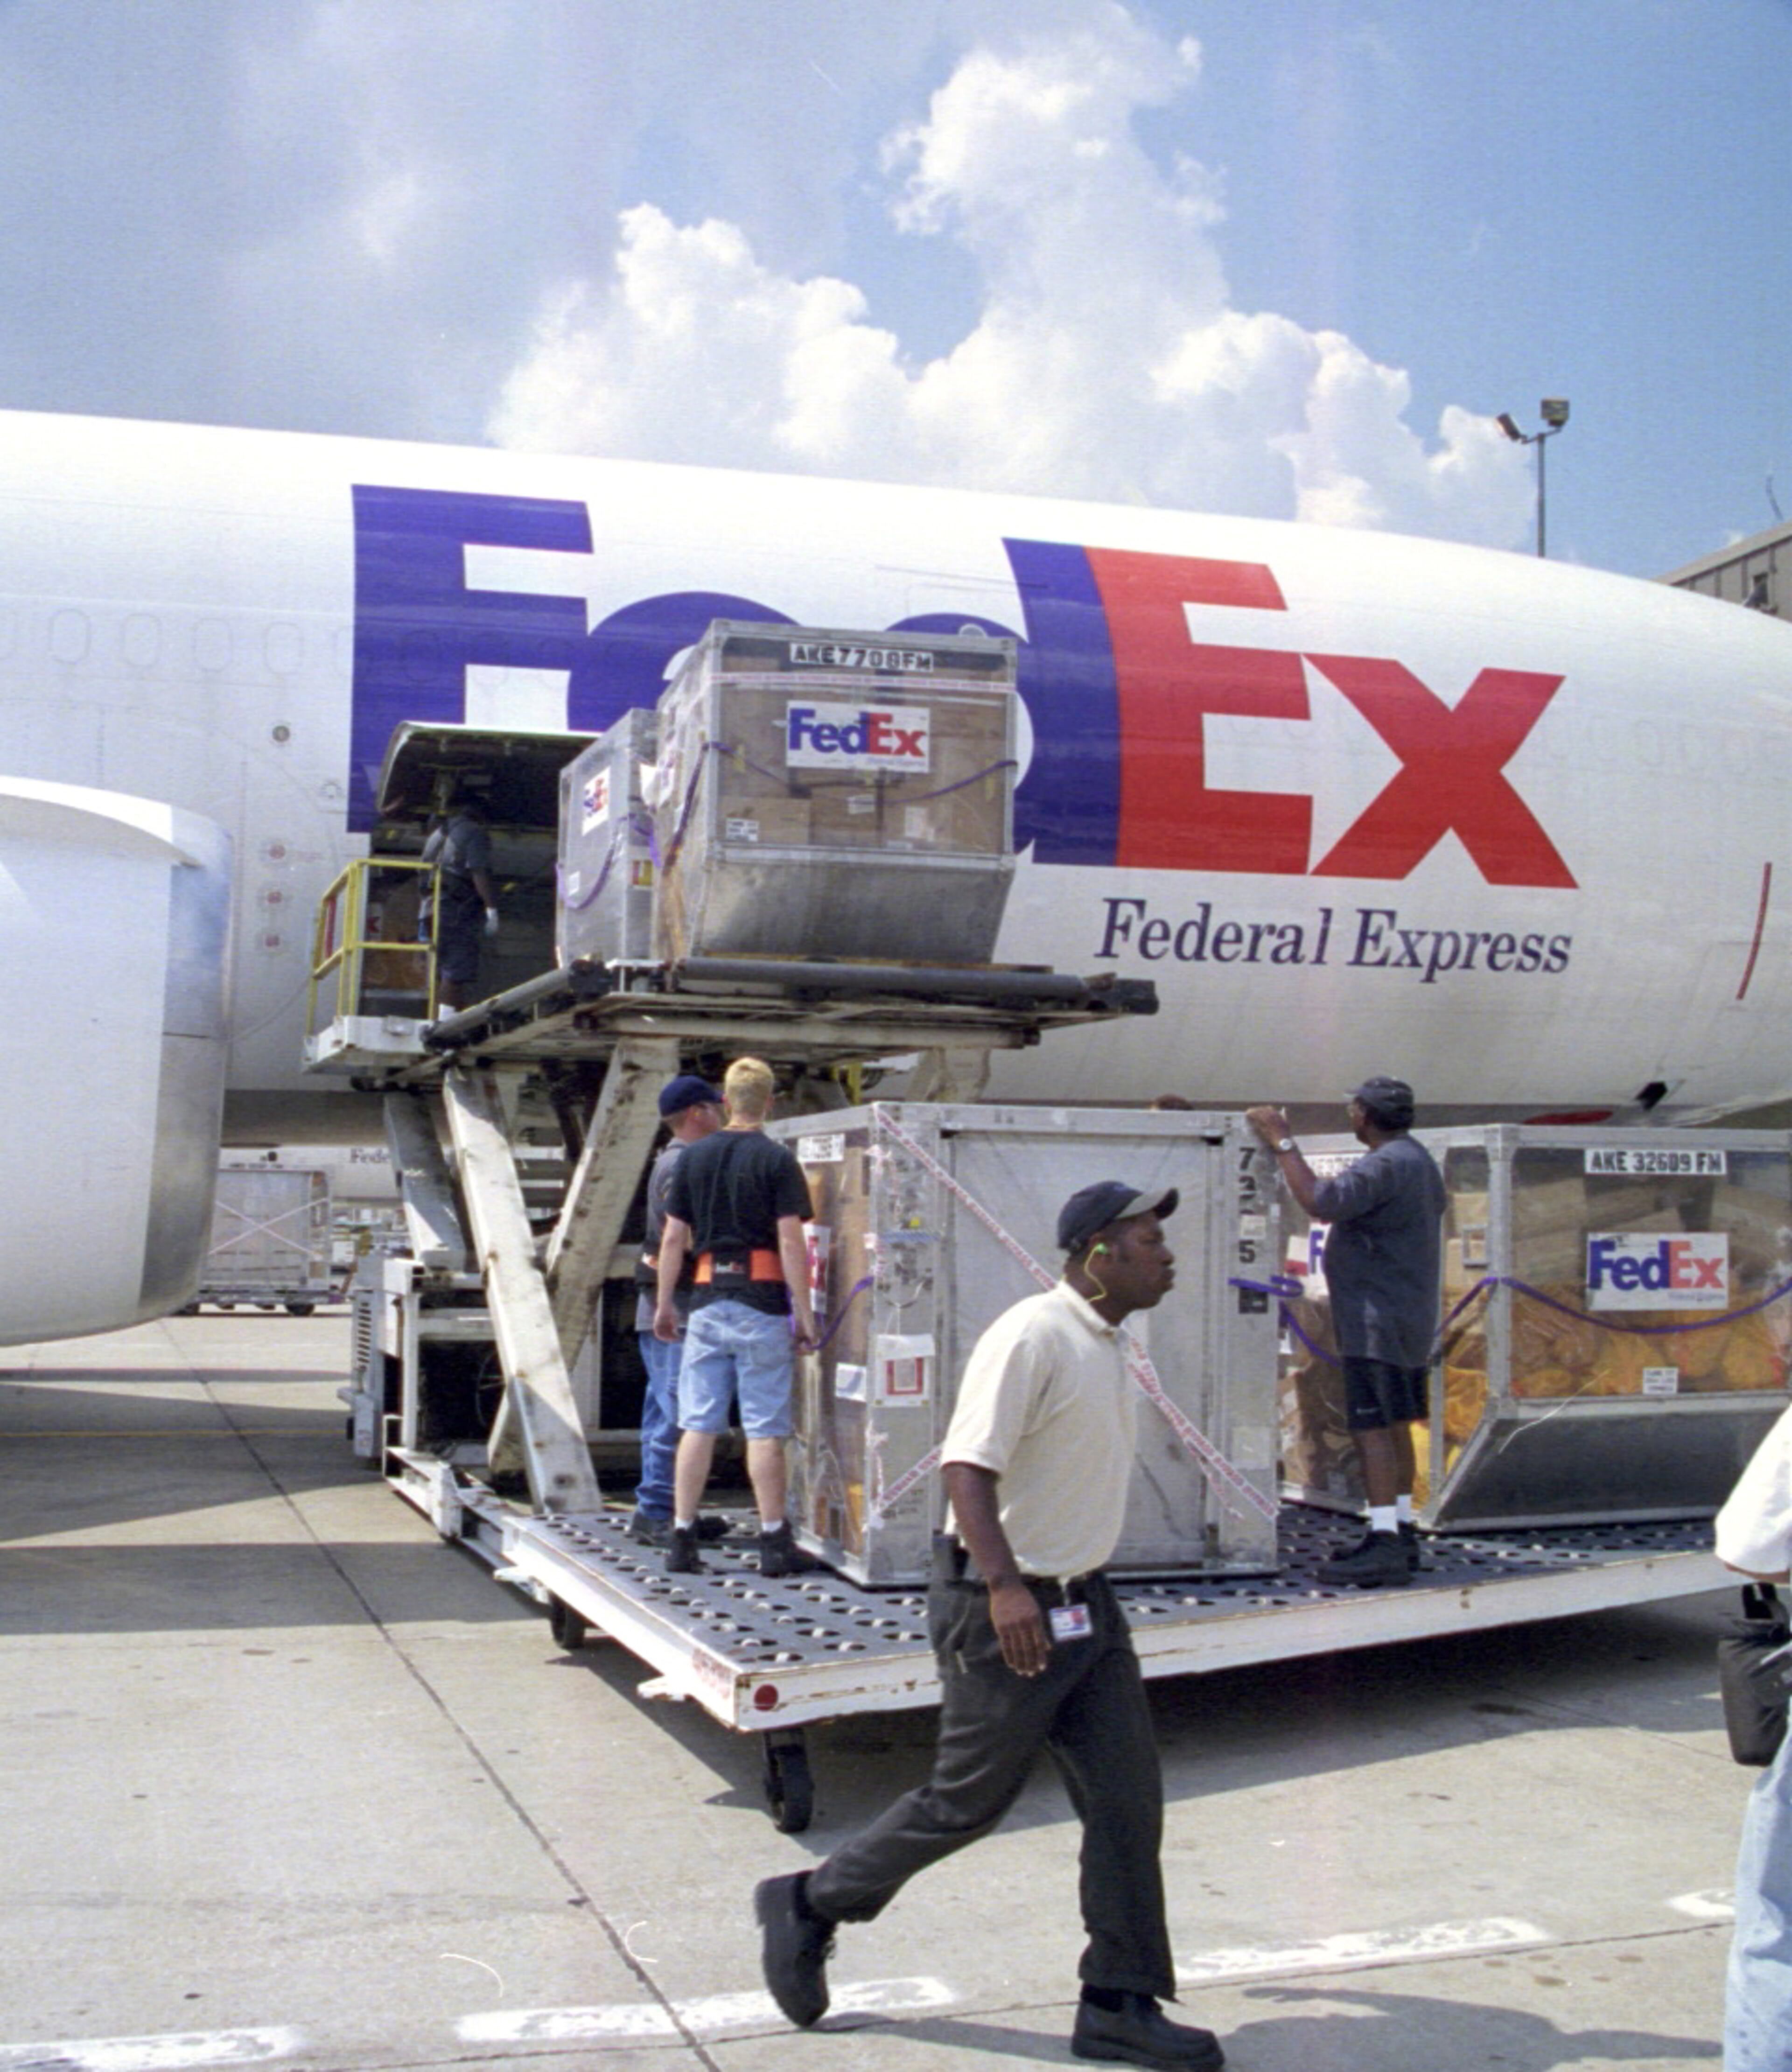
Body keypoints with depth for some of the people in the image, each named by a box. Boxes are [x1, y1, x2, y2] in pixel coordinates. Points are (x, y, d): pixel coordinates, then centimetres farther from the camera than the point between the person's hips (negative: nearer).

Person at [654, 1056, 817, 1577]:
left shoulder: (694, 1157, 7)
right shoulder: (777, 1160, -6)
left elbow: (673, 1237, 9)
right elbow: (791, 1243, -10)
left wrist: (665, 1303, 18)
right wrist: (804, 1315, -6)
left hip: (707, 1302, 4)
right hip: (762, 1303, -4)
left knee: (697, 1425, 7)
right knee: (764, 1430, 1)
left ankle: (682, 1539, 8)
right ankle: (774, 1542, 6)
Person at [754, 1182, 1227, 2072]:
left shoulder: (1106, 1347, 12)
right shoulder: (1030, 1338, -19)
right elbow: (967, 1463, -27)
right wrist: (1005, 1584, -37)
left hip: (1083, 1604, 9)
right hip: (1006, 1610, -9)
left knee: (1128, 1800, 5)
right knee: (967, 1801, 4)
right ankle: (807, 1907, 24)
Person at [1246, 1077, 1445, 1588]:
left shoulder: (1385, 1165, -18)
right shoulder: (1418, 1161, 16)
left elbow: (1322, 1202, -30)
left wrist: (1282, 1142, -23)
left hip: (1378, 1320, -11)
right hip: (1408, 1319, 11)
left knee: (1372, 1426, -12)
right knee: (1395, 1425, 16)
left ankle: (1385, 1544, -16)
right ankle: (1401, 1532, 22)